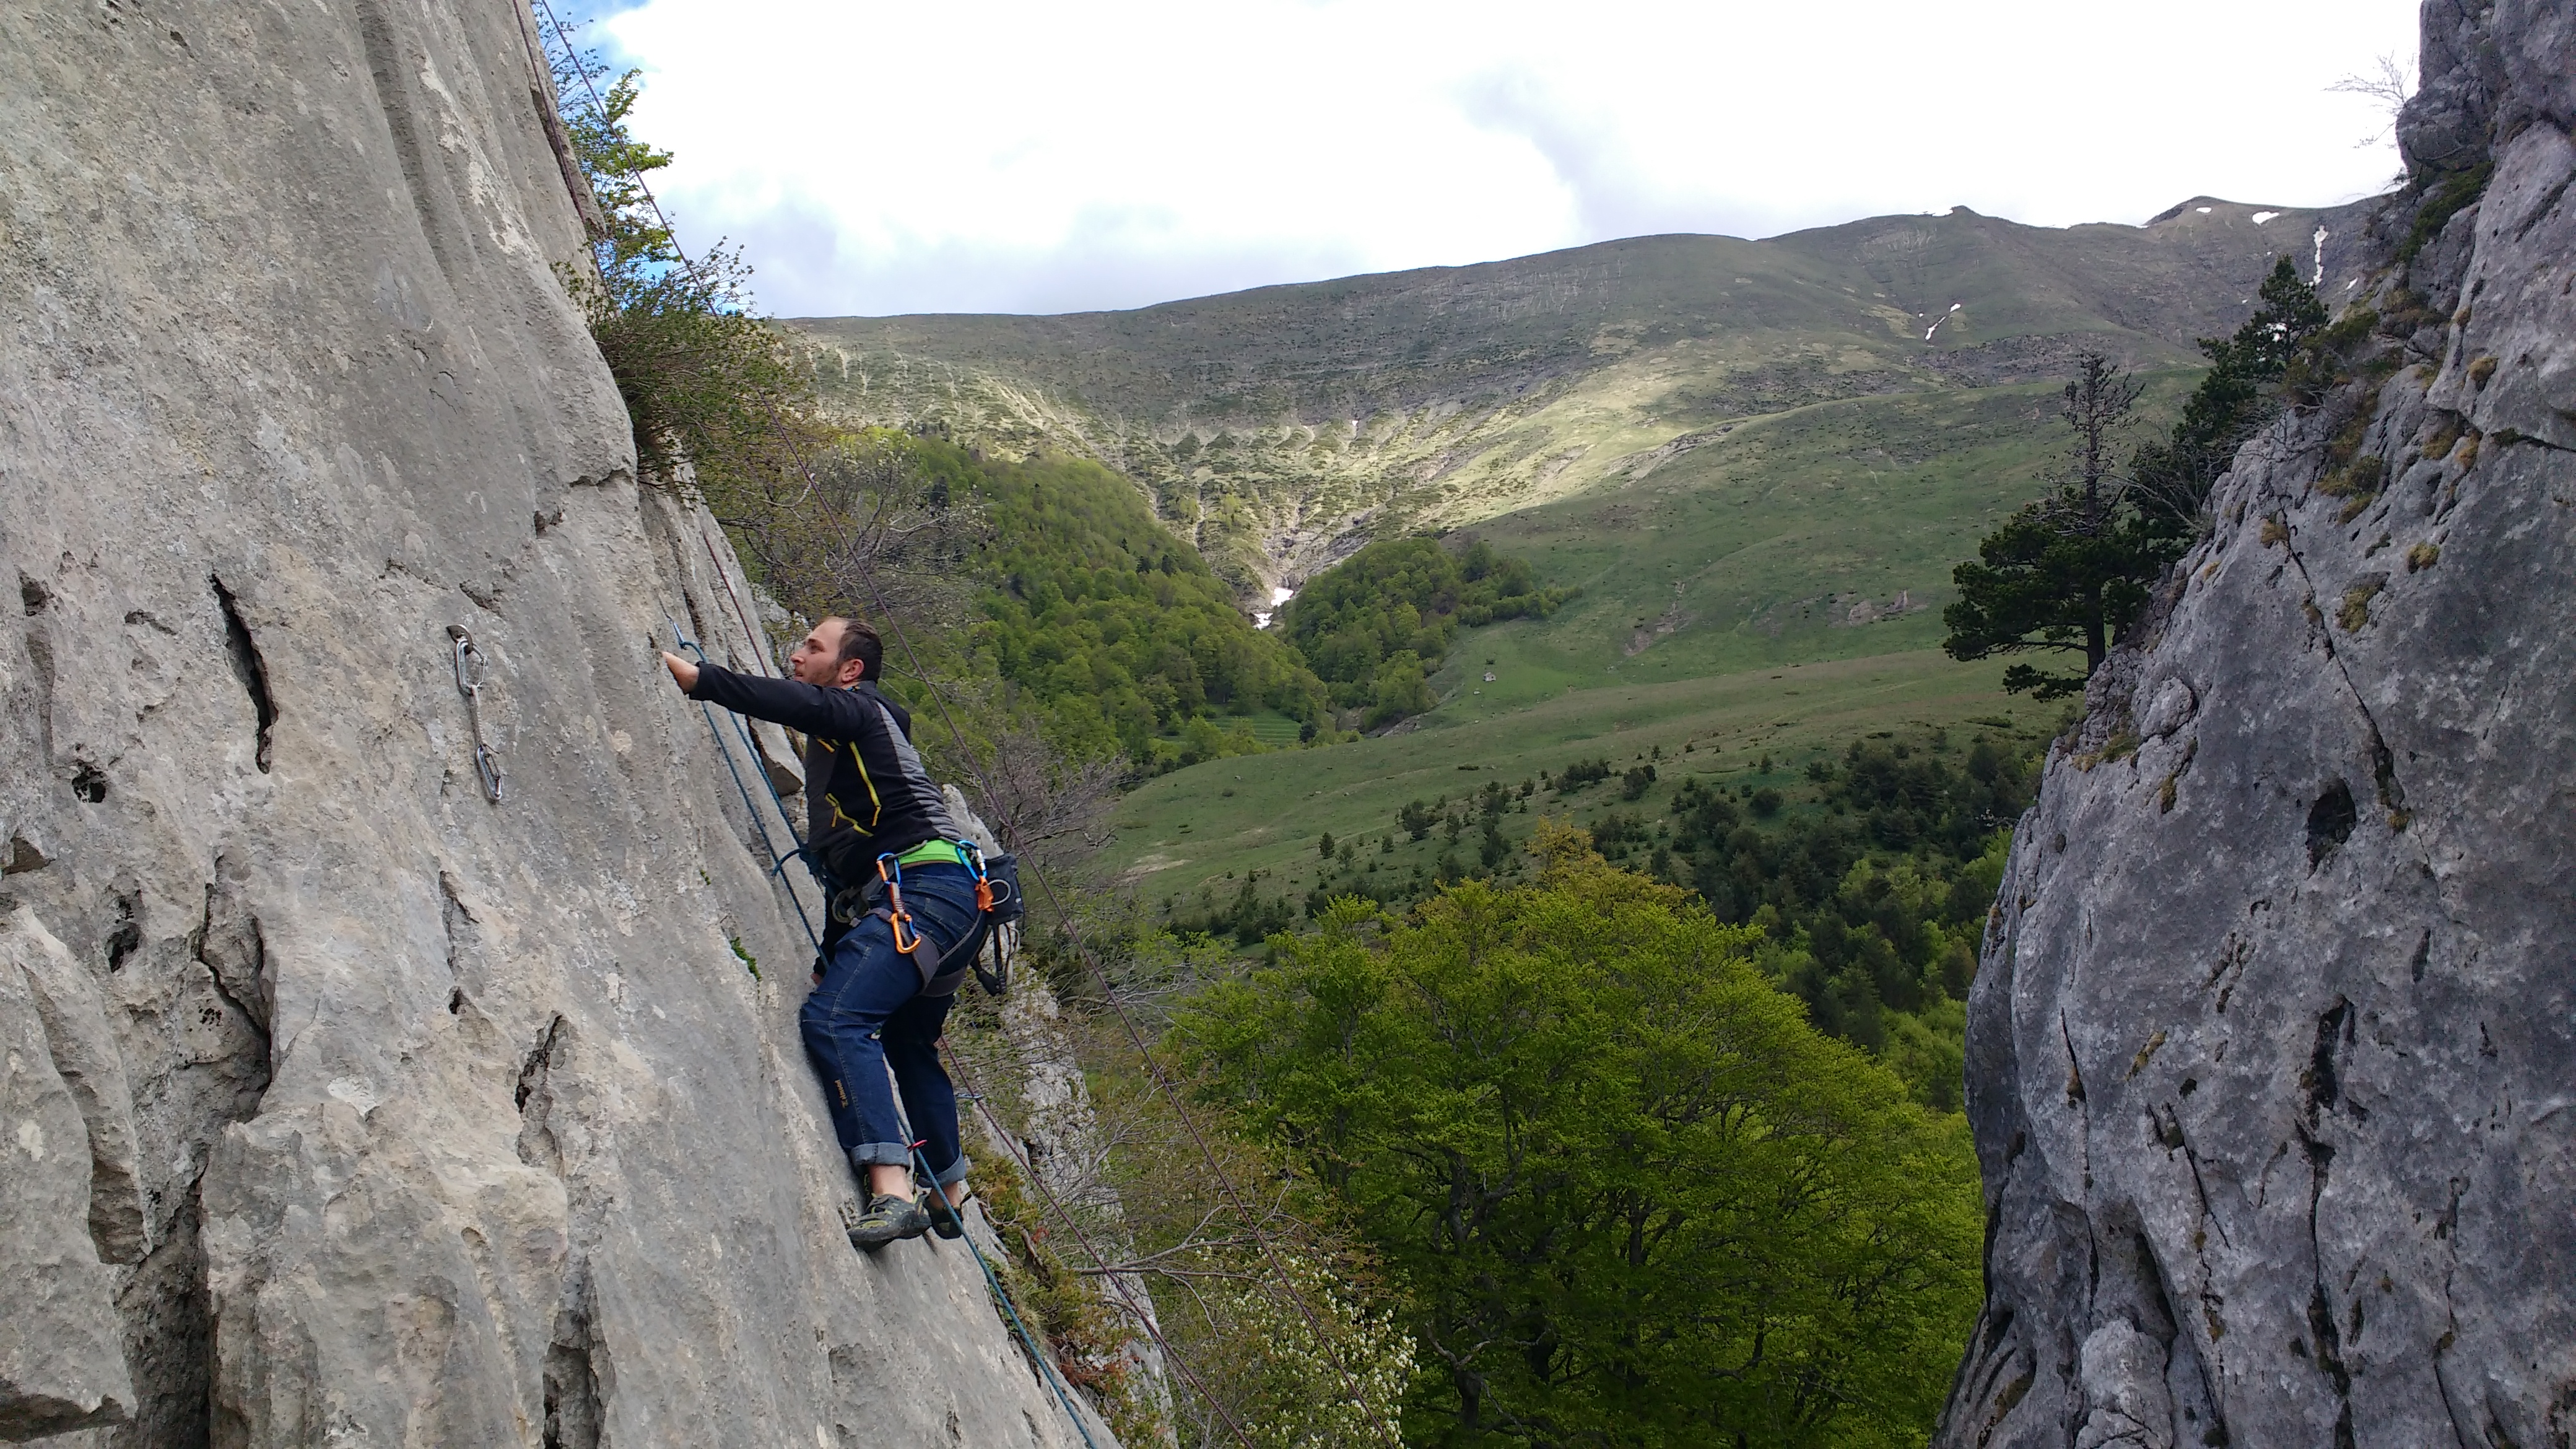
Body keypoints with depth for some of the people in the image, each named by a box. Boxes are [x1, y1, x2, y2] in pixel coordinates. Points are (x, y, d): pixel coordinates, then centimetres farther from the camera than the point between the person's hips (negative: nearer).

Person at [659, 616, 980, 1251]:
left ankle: (892, 1193, -36)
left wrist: (692, 676, -19)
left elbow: (796, 703, -20)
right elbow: (843, 857, 29)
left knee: (834, 1017, -24)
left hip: (925, 887, -10)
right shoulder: (838, 738, 30)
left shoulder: (858, 708, 3)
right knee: (908, 1044, 24)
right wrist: (832, 952, 27)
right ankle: (951, 1197, 40)